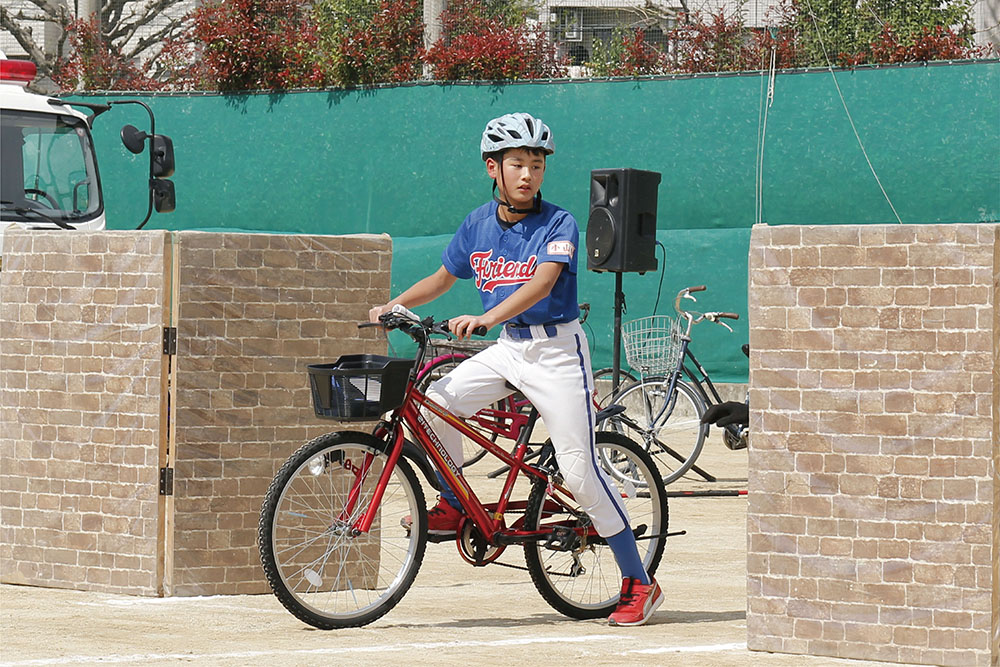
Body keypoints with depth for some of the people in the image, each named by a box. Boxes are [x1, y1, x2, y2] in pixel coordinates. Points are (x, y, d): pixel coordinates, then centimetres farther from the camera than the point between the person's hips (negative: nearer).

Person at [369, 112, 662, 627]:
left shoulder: (558, 225, -13)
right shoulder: (478, 225, 4)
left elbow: (542, 282, -29)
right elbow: (442, 278, 17)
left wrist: (487, 318, -43)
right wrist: (396, 304, 1)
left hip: (557, 351, -5)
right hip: (507, 350, 5)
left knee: (579, 472, -9)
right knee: (435, 402, -18)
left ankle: (639, 583, -1)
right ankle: (452, 506, 6)